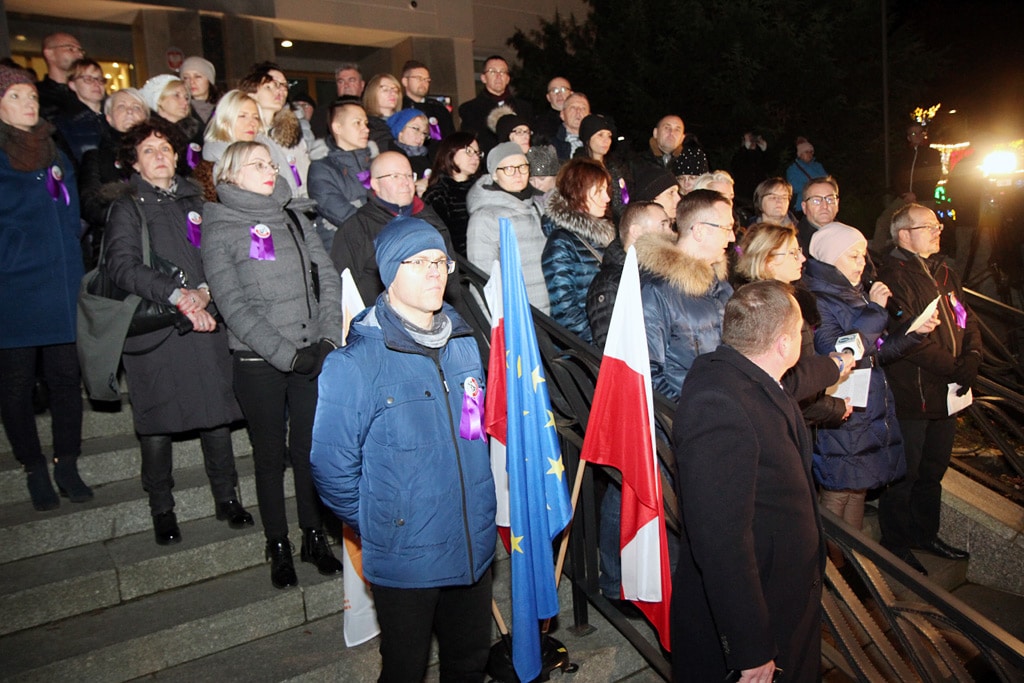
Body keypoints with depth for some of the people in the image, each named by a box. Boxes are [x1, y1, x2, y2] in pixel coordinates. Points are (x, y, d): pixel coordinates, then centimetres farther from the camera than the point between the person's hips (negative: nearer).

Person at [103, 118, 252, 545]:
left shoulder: (194, 200, 15)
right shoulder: (128, 206, 4)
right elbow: (122, 266, -10)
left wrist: (204, 291, -7)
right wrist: (176, 294, -20)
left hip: (205, 321, 3)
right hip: (153, 329, -2)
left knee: (216, 412, 4)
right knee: (156, 423, 4)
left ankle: (227, 498, 19)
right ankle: (162, 509, 20)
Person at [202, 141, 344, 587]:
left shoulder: (294, 220, 11)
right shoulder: (219, 230, -2)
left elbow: (329, 280, 6)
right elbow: (234, 307, -10)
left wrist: (329, 339, -7)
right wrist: (287, 354, -16)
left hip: (312, 356, 3)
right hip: (259, 363, -3)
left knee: (311, 449, 10)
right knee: (270, 455, 8)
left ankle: (314, 537, 25)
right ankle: (278, 547, 23)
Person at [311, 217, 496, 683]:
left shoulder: (465, 345, 1)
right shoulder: (356, 363, -17)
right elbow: (332, 468, -13)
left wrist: (482, 517, 12)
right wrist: (378, 528, -4)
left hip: (475, 549, 5)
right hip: (405, 560, -4)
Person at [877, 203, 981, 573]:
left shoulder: (945, 272, 13)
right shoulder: (894, 276, -15)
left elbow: (966, 318, 12)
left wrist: (972, 358, -7)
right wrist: (955, 369, -19)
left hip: (947, 393, 9)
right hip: (910, 396, -9)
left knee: (933, 471, 21)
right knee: (905, 474, 4)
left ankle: (926, 534, 39)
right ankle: (896, 546, 20)